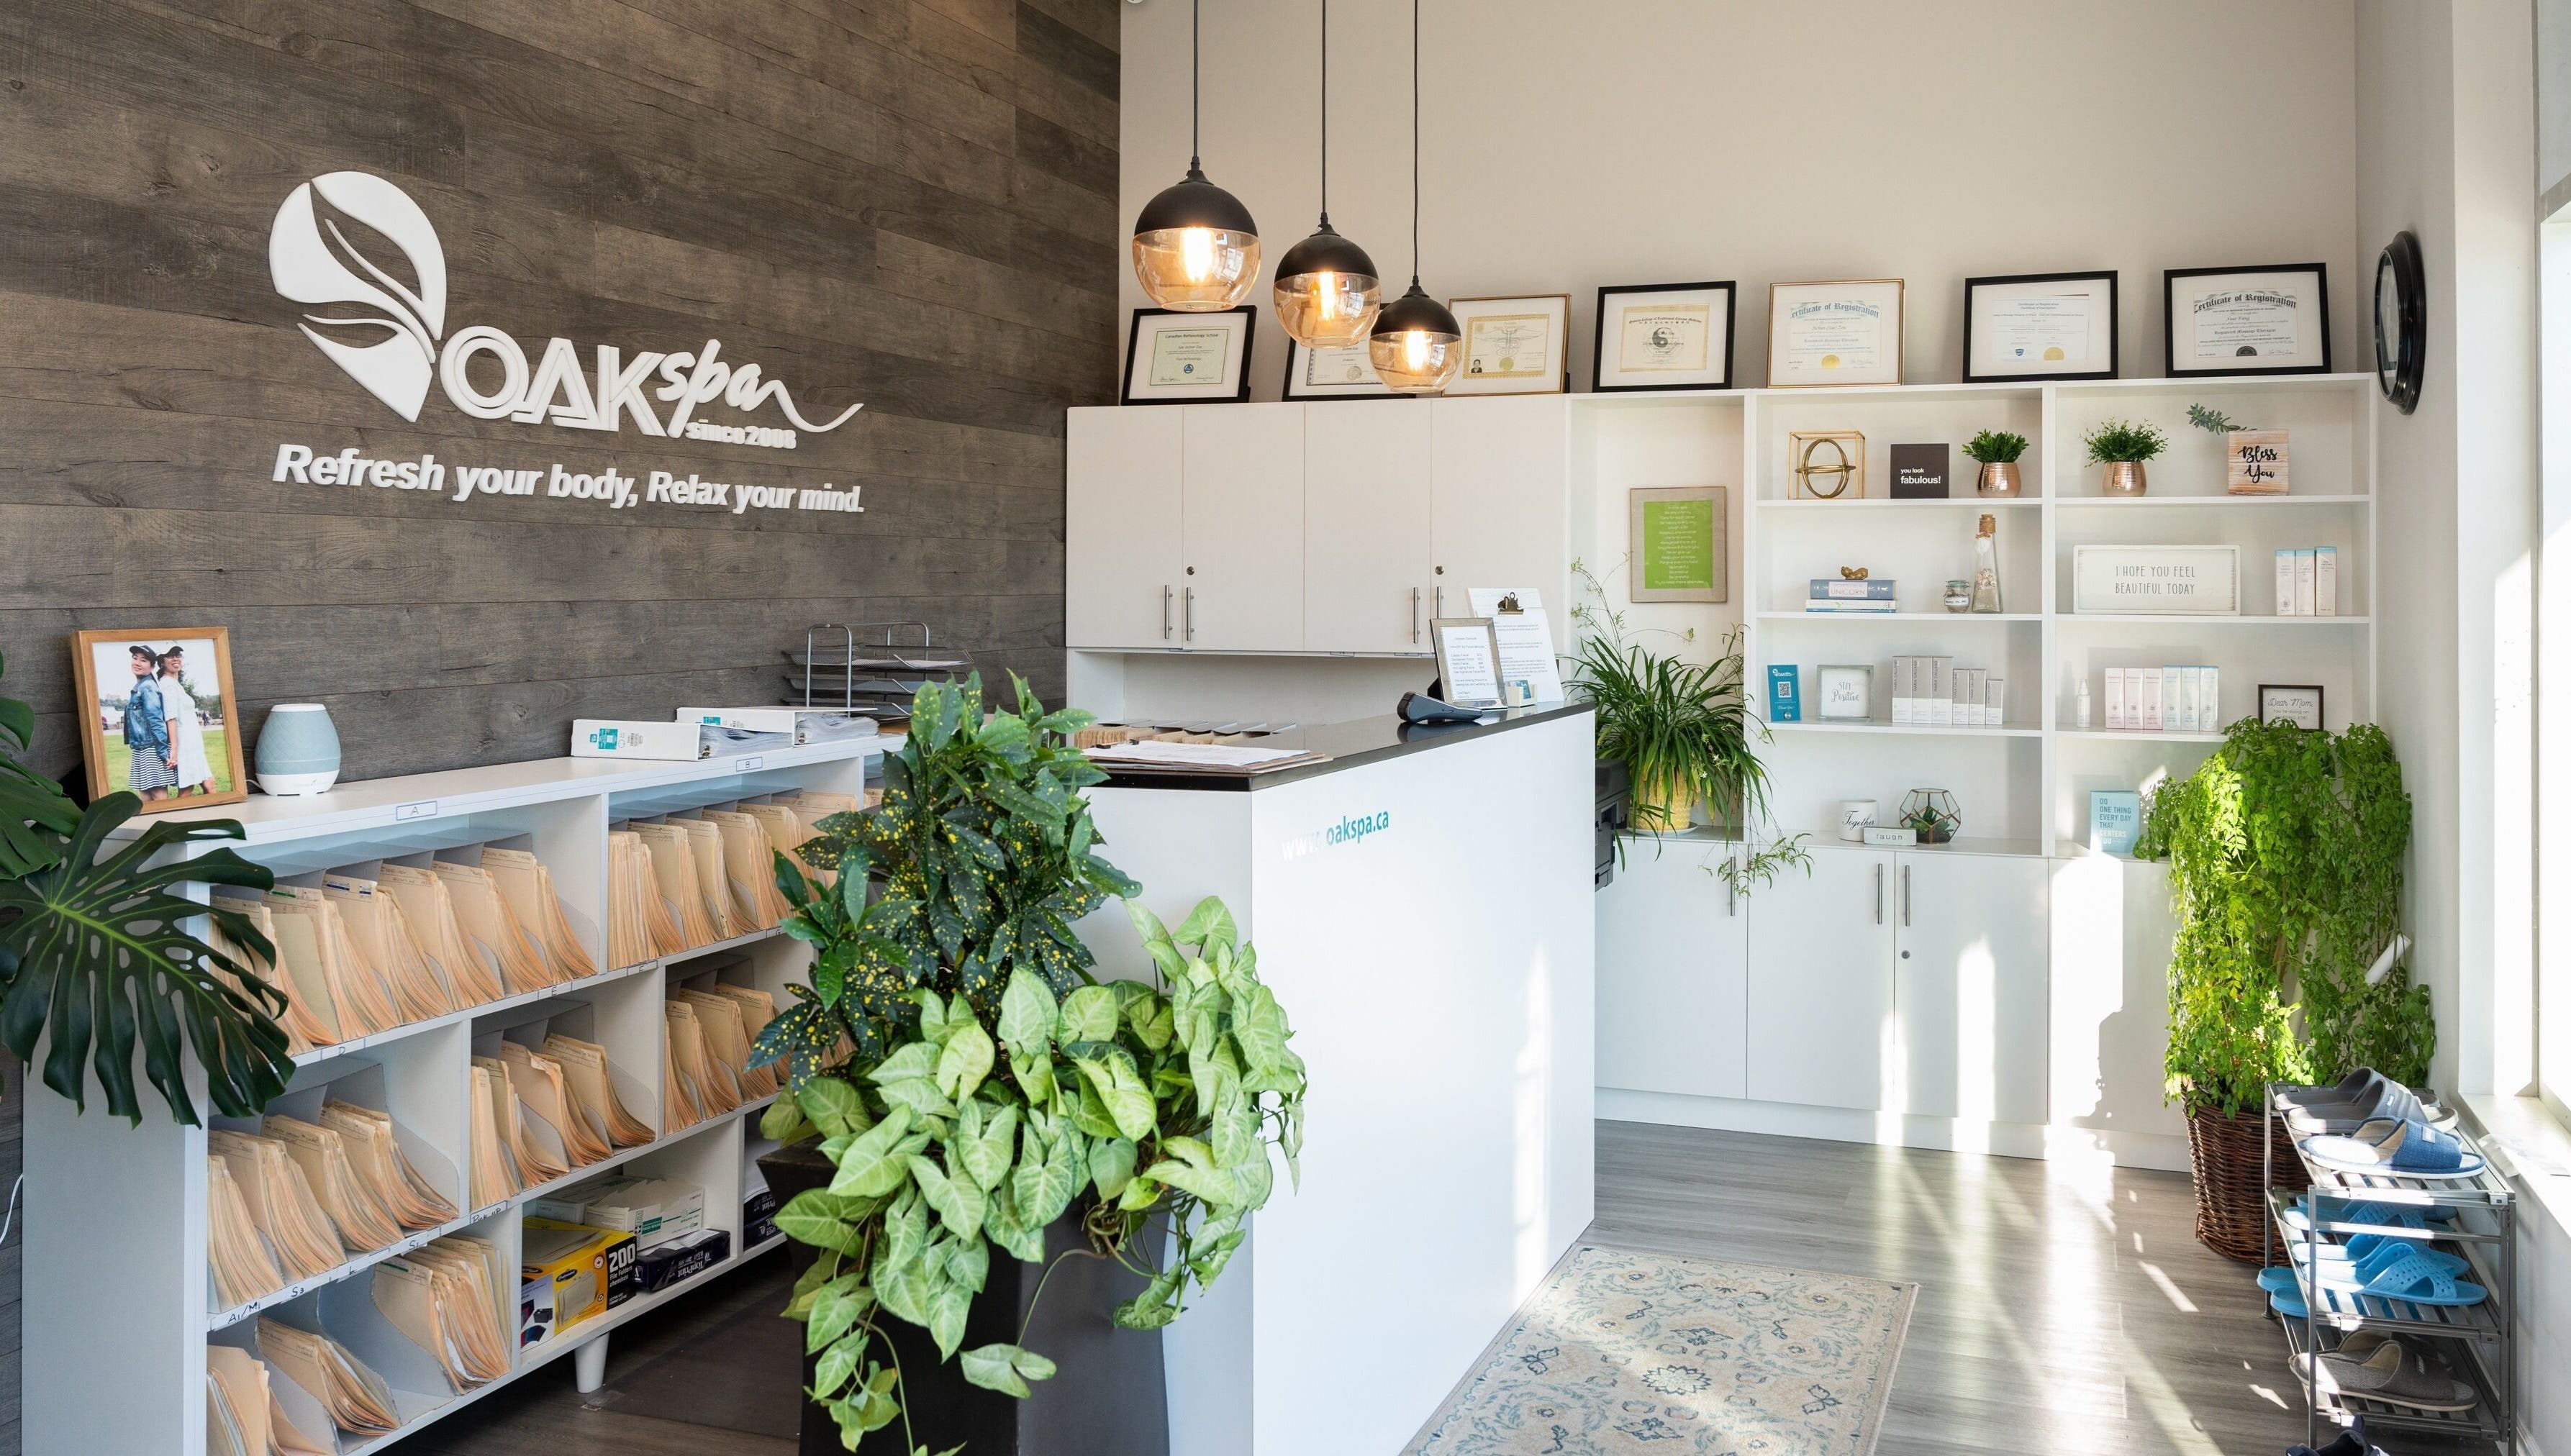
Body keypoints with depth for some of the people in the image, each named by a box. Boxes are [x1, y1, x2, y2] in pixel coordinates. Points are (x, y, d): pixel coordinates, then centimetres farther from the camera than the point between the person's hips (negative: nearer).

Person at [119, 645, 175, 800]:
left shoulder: (147, 687, -10)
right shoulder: (139, 687, 18)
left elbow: (156, 720, -15)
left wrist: (165, 753, -19)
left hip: (152, 750, -9)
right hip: (141, 750, 9)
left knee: (158, 794, -9)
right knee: (145, 796, 9)